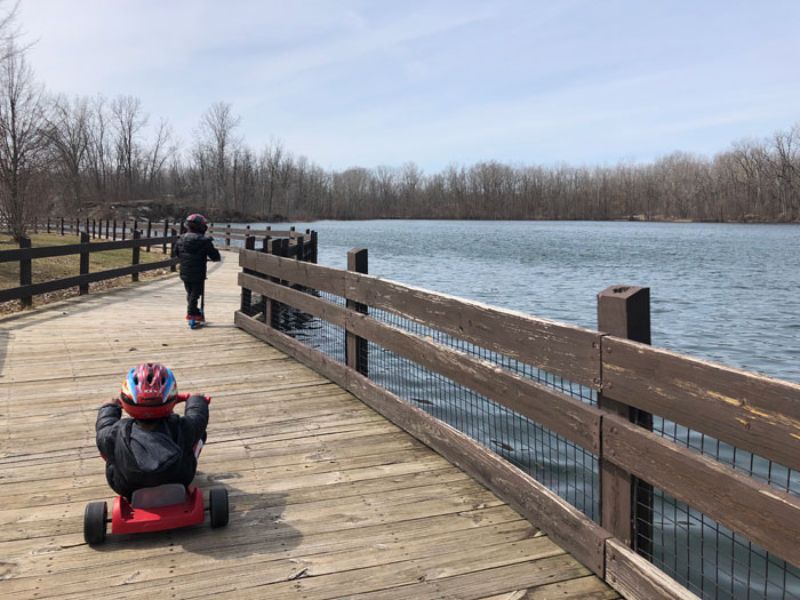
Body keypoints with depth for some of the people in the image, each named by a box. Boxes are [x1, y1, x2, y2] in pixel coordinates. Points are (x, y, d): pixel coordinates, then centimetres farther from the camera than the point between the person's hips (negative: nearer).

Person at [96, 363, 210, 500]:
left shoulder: (115, 435, -29)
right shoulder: (182, 429, -30)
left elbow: (104, 424, -3)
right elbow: (199, 416, -6)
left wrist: (111, 406, 19)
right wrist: (195, 399, 16)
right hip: (179, 487, 0)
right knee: (199, 432, 10)